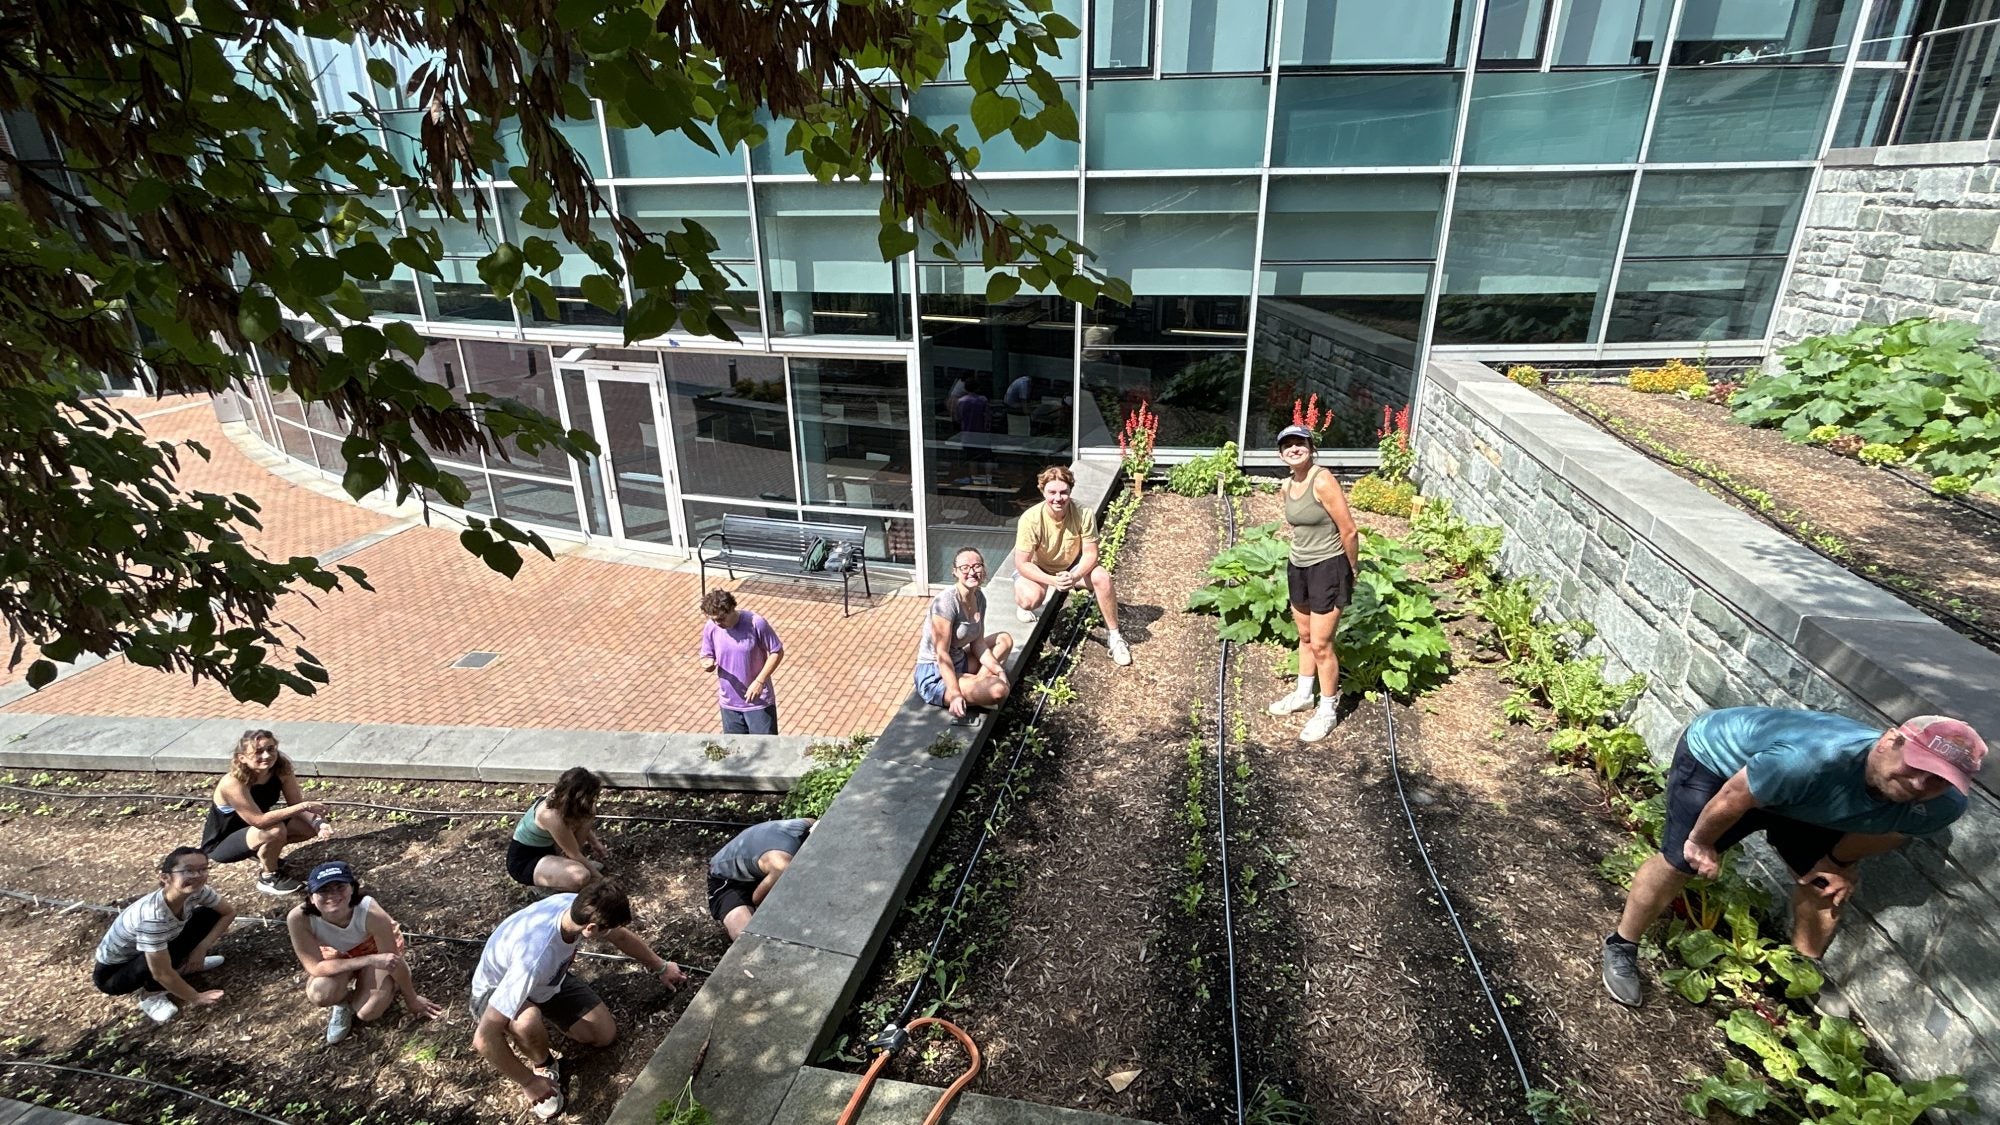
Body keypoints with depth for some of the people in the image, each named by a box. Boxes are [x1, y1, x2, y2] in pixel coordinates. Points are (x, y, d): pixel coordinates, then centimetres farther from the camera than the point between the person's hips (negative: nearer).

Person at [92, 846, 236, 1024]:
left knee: (208, 916, -9)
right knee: (169, 952, -34)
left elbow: (229, 912, -3)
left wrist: (203, 947, -14)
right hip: (112, 973, -6)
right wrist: (195, 997, -20)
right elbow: (161, 974, -31)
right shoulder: (153, 915, -39)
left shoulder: (197, 891, -22)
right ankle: (151, 994, -4)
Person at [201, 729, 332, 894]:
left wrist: (319, 822, -30)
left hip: (252, 831, 7)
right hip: (219, 845, -7)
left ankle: (263, 851, 14)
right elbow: (259, 820, -36)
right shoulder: (233, 783, -32)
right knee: (276, 830, -34)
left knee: (312, 825, -6)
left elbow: (296, 805, -12)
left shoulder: (282, 770, -15)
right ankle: (270, 878, -8)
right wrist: (303, 806, -38)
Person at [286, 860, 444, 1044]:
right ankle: (343, 1001, 7)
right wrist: (370, 960, -39)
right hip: (337, 955, 2)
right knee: (319, 993, -30)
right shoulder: (298, 918, -35)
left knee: (368, 1011, -21)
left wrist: (412, 1000, -10)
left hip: (375, 948, -2)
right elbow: (315, 967, -27)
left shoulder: (371, 913, -38)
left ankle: (392, 987, 14)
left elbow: (395, 960, -24)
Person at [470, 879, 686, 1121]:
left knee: (605, 1034, -1)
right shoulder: (535, 957, -45)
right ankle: (544, 1066, -6)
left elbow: (621, 936, -3)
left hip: (548, 980, 6)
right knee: (528, 1022, -39)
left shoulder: (576, 907, -25)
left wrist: (660, 967, 11)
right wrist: (528, 1082, -27)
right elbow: (484, 1039, -41)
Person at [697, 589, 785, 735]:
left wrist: (759, 681, -19)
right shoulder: (710, 628, -9)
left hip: (759, 701, -4)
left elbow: (777, 652, -12)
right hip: (729, 703, 4)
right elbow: (707, 656, 4)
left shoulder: (756, 624, -21)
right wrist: (708, 664, -21)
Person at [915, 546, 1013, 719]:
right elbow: (942, 654, -23)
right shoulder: (946, 602, -23)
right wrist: (955, 694, -29)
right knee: (999, 690, -28)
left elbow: (977, 643, 7)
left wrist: (998, 670, -6)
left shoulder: (979, 598, 3)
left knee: (1005, 640, 15)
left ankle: (976, 683, -1)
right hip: (935, 677, -10)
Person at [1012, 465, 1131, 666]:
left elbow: (1090, 554, -17)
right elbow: (1022, 563, -25)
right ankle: (1023, 603, 7)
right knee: (1030, 599, -34)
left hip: (1072, 566, 2)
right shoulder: (1031, 519, -29)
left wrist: (1074, 577, -37)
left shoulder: (1083, 514, -24)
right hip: (1036, 569, -2)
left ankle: (1113, 635, -8)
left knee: (1102, 577, -26)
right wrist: (1052, 580, -39)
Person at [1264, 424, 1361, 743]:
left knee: (1321, 644, 0)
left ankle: (1328, 710, 17)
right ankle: (1303, 694, 40)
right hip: (1298, 567, 8)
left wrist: (1352, 570, -5)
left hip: (1327, 569, -8)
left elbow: (1349, 532, -17)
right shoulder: (1286, 487, 2)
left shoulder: (1323, 482, -22)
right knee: (1305, 637, 22)